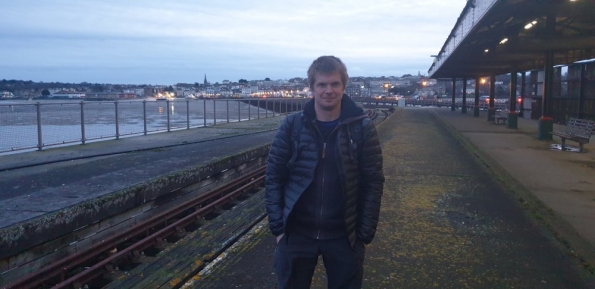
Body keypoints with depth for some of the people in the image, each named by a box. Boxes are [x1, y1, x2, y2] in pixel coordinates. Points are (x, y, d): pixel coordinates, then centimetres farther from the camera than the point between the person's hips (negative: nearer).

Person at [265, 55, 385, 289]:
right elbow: (274, 177, 0)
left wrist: (365, 232, -5)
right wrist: (277, 226, -4)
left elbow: (373, 182, -3)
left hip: (344, 236, 0)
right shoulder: (292, 125, -5)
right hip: (296, 234, 1)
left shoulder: (362, 128, -5)